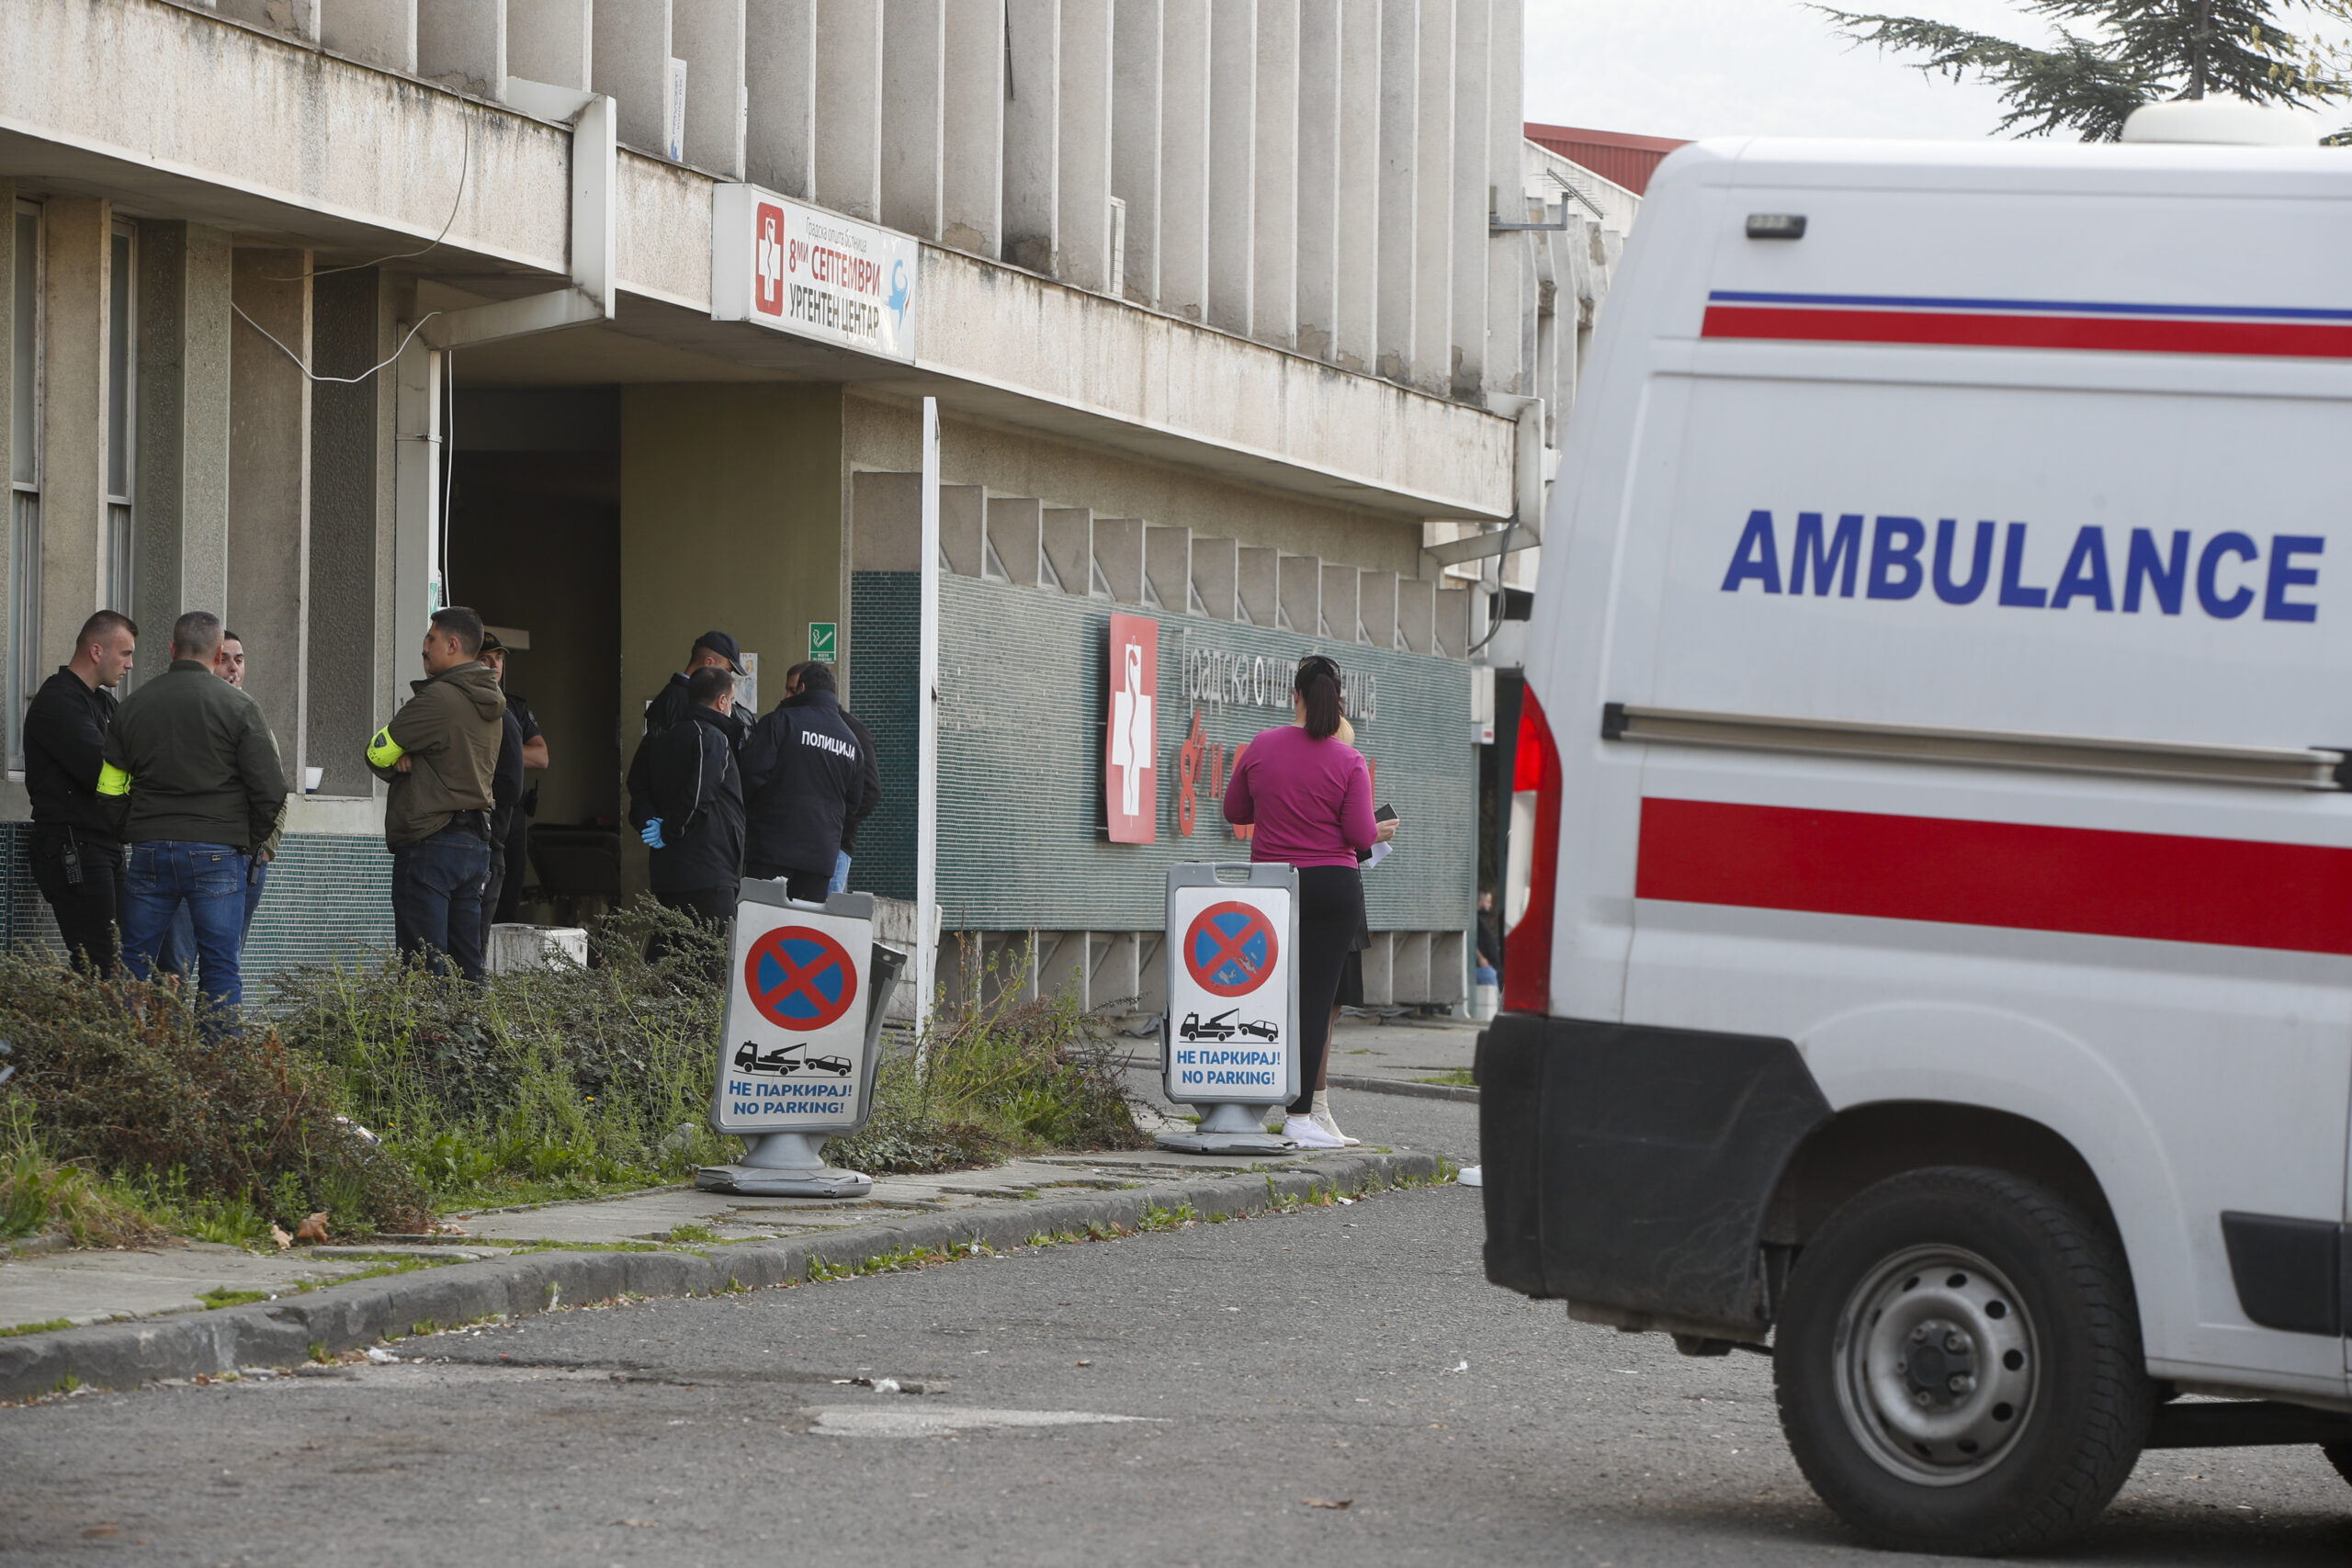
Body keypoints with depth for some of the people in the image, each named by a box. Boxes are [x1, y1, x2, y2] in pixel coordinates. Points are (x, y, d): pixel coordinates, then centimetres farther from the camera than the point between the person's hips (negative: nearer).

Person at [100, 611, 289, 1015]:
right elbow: (271, 789, -5)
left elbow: (110, 788, 11)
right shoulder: (238, 707, -4)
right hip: (216, 852, -3)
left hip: (148, 849, 3)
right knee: (220, 967, 0)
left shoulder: (134, 705, 8)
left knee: (134, 963, 10)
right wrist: (251, 841, 10)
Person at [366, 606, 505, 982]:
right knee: (467, 967, 9)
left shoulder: (439, 698, -15)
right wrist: (409, 760, -1)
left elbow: (377, 755, -8)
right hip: (476, 838, 9)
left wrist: (398, 765, 12)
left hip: (430, 844, -9)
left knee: (423, 967, -7)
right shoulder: (491, 704, 13)